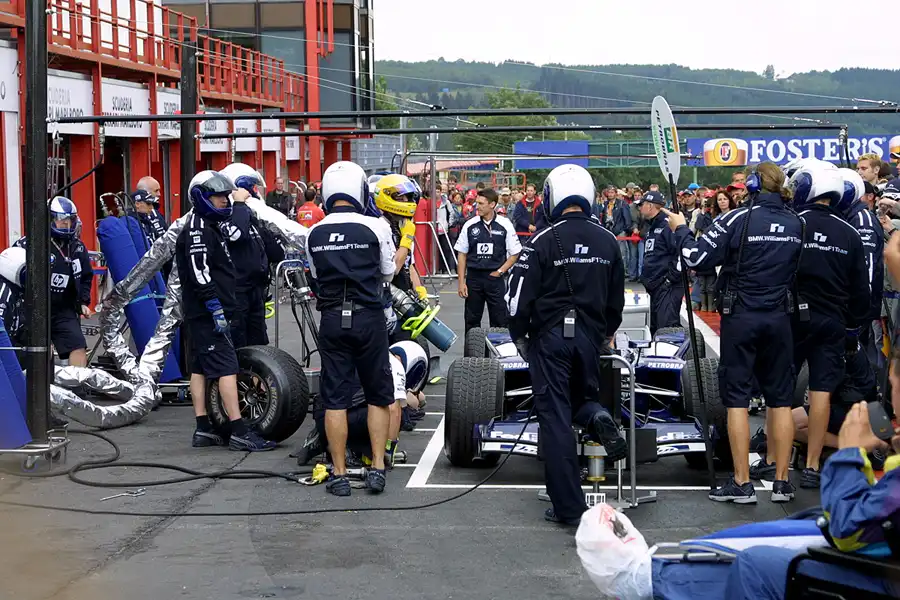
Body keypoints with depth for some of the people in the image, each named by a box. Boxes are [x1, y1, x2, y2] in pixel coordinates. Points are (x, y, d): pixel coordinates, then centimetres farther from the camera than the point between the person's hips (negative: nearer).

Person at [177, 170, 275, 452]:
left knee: (200, 368, 10)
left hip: (201, 315, 11)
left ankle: (203, 430, 14)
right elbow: (199, 274, -22)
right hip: (207, 313, -11)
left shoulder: (211, 227, 20)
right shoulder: (197, 230, -14)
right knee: (227, 367, -13)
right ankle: (239, 431, -15)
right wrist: (216, 309, -24)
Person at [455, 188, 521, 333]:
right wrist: (461, 282, 0)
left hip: (495, 278, -1)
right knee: (472, 321, 7)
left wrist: (500, 271, -7)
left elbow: (515, 254, 4)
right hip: (473, 277, 1)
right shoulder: (470, 225, 2)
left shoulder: (505, 225, -2)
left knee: (499, 321, 0)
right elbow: (462, 255, 6)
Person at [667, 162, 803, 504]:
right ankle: (781, 482, 13)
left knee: (736, 398, 2)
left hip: (740, 318, -4)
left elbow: (697, 258, -14)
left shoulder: (738, 220, -14)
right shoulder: (796, 224, 1)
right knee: (780, 398, 10)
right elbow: (799, 270, 13)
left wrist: (680, 229, 2)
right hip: (779, 318, 4)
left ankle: (742, 483, 2)